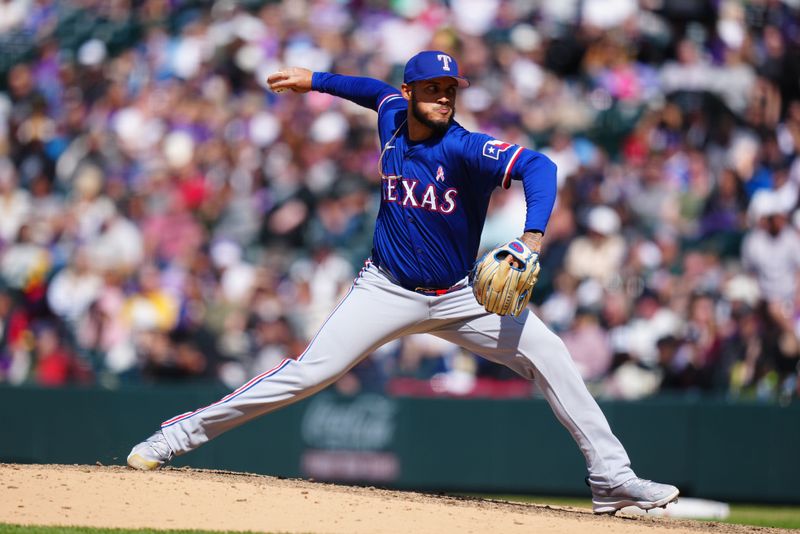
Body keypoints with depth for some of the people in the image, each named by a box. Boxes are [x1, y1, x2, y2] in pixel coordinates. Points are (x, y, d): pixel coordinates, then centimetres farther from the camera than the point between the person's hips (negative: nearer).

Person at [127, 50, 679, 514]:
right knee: (307, 372, -10)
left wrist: (532, 238, -50)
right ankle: (181, 433, -2)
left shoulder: (465, 148, -20)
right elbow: (382, 92, 22)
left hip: (460, 296, -2)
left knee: (549, 355, -17)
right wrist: (314, 80, 24)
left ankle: (612, 479, -11)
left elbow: (539, 167, -36)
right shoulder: (392, 120, -5)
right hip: (389, 291, 2)